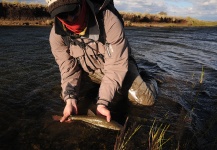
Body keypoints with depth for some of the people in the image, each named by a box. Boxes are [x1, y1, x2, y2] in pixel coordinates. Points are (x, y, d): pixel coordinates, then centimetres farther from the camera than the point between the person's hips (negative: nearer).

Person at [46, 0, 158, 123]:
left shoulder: (109, 19, -34)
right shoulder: (57, 34, -20)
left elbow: (116, 66, -32)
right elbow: (68, 68, -15)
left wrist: (102, 103, -37)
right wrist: (70, 100, -30)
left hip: (117, 65, -4)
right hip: (89, 71, 5)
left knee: (146, 99, -17)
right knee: (65, 95, -3)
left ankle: (151, 83, 22)